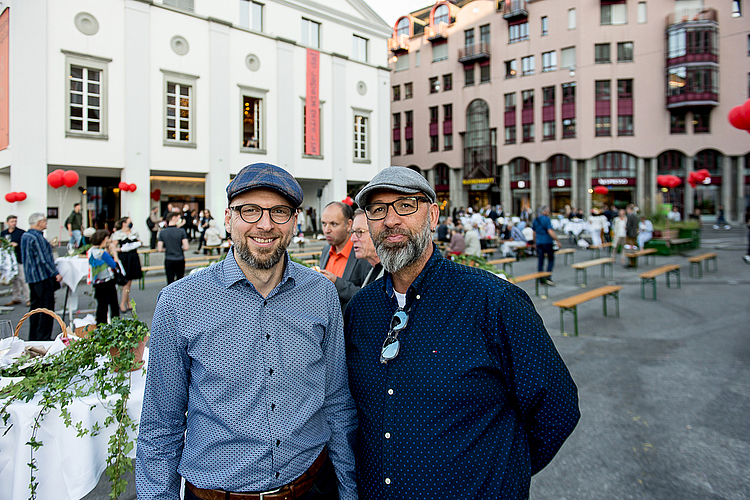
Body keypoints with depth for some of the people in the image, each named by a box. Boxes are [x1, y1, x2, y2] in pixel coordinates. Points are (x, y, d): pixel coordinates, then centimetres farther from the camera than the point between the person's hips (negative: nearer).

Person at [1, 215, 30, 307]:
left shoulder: (21, 232, 1)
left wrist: (17, 245, -20)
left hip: (20, 259, -5)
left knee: (23, 279, -9)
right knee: (13, 280, 11)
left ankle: (28, 299, -5)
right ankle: (16, 298, 20)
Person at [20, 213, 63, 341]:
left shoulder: (24, 236, 14)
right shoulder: (37, 237, -17)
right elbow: (44, 259, -20)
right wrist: (56, 273, -16)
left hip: (31, 277, 10)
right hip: (43, 276, -10)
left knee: (35, 306, 15)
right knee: (47, 307, -4)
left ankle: (33, 337, 22)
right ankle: (43, 337, -2)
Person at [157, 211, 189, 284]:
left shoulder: (162, 232, -1)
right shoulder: (181, 231, -8)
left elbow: (159, 249, -3)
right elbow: (186, 247, -13)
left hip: (168, 261, 1)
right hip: (180, 260, -1)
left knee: (170, 282, 5)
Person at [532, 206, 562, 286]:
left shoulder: (535, 220, 10)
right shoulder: (546, 219, -12)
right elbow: (550, 231, -19)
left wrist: (535, 242, 27)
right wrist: (557, 241, -15)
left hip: (539, 243, 6)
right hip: (547, 242, -6)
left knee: (540, 260, 9)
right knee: (551, 260, 4)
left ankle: (541, 279, 10)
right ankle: (548, 277, -5)